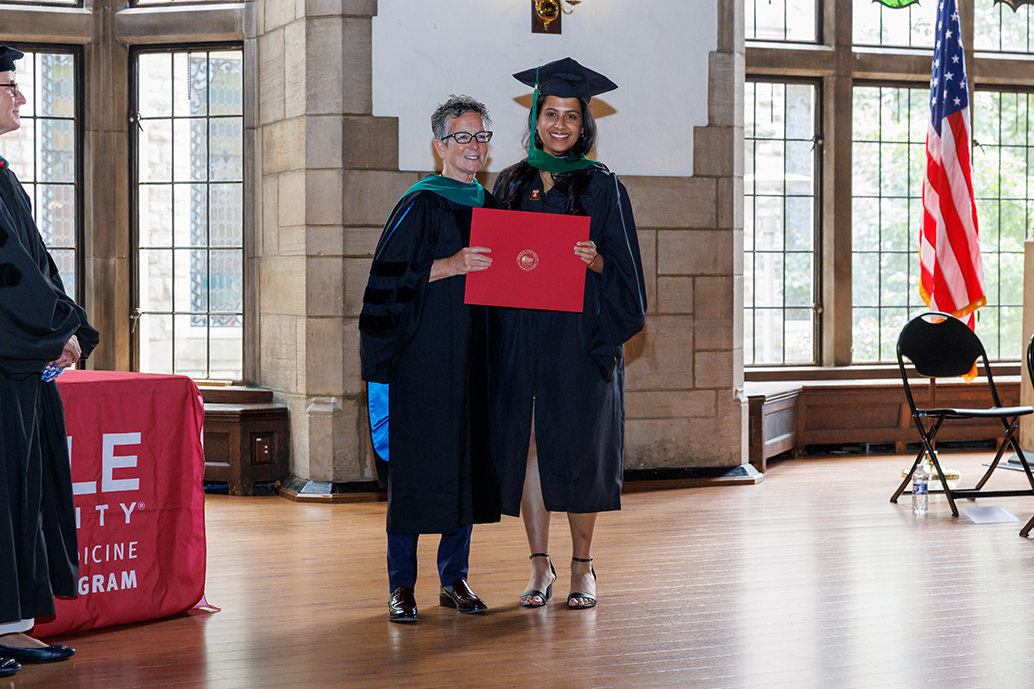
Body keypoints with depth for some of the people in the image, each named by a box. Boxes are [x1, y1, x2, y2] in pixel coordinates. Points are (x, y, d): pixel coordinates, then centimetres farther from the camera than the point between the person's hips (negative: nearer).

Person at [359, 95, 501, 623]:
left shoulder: (488, 206, 14)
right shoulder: (419, 205, -5)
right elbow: (389, 276, -13)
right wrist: (452, 265, -21)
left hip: (473, 354, 6)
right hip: (422, 355, -6)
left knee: (467, 460, 7)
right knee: (415, 462, -5)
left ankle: (454, 578, 17)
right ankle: (401, 585, 3)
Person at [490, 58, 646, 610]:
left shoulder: (602, 186, 2)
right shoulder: (512, 184, 11)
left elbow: (624, 268, -1)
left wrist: (596, 262, -20)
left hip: (580, 336, -3)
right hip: (520, 333, 3)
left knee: (577, 445, 0)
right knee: (527, 442, 2)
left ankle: (582, 565, 11)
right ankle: (540, 564, 10)